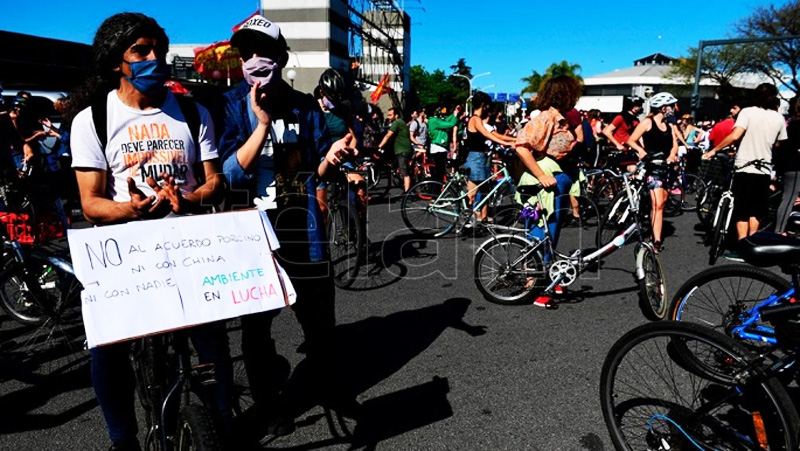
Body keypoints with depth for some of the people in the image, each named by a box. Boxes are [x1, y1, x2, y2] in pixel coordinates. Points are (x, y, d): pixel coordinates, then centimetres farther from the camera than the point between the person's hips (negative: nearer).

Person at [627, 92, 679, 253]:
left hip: (666, 166, 7)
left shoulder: (669, 125, 16)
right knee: (657, 204, -15)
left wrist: (671, 156, -10)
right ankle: (657, 241, -17)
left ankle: (654, 232, 23)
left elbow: (674, 144, 10)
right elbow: (631, 140, -5)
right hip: (653, 166, -7)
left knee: (661, 202, 8)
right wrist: (641, 151, -21)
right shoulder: (647, 122, -2)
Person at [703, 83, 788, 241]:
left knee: (742, 211, 3)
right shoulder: (779, 118, 5)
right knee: (756, 210, 14)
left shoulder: (748, 112, -8)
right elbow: (777, 144, 15)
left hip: (744, 169, -3)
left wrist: (713, 150, -13)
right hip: (764, 170, 3)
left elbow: (735, 136, -20)